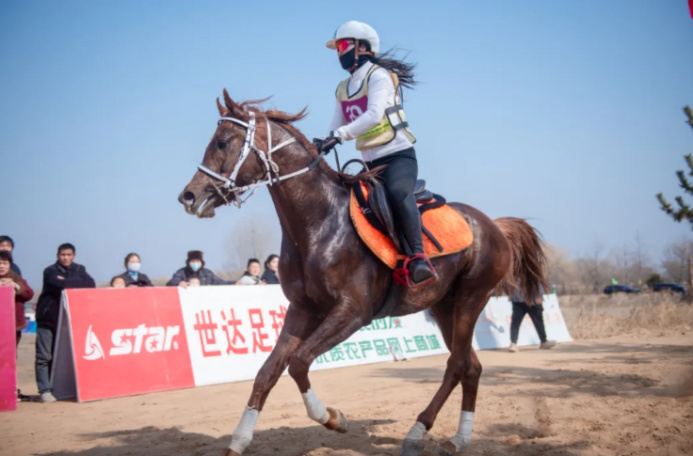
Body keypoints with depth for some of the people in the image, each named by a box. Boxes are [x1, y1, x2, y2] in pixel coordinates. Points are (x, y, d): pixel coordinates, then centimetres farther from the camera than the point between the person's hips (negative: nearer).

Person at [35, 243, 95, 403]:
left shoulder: (79, 270, 7)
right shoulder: (50, 271, -7)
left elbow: (91, 284, -9)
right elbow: (60, 285, -25)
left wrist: (67, 282, -15)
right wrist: (77, 283, -12)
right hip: (48, 318, -4)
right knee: (44, 356, -7)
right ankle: (45, 391, -6)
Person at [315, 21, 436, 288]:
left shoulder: (378, 76, -7)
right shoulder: (342, 90, 16)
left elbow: (374, 115, -23)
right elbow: (336, 129, 13)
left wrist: (339, 135, -31)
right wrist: (321, 145, -9)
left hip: (399, 156, -9)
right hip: (371, 165, 9)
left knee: (397, 193, -35)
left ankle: (417, 257, -37)